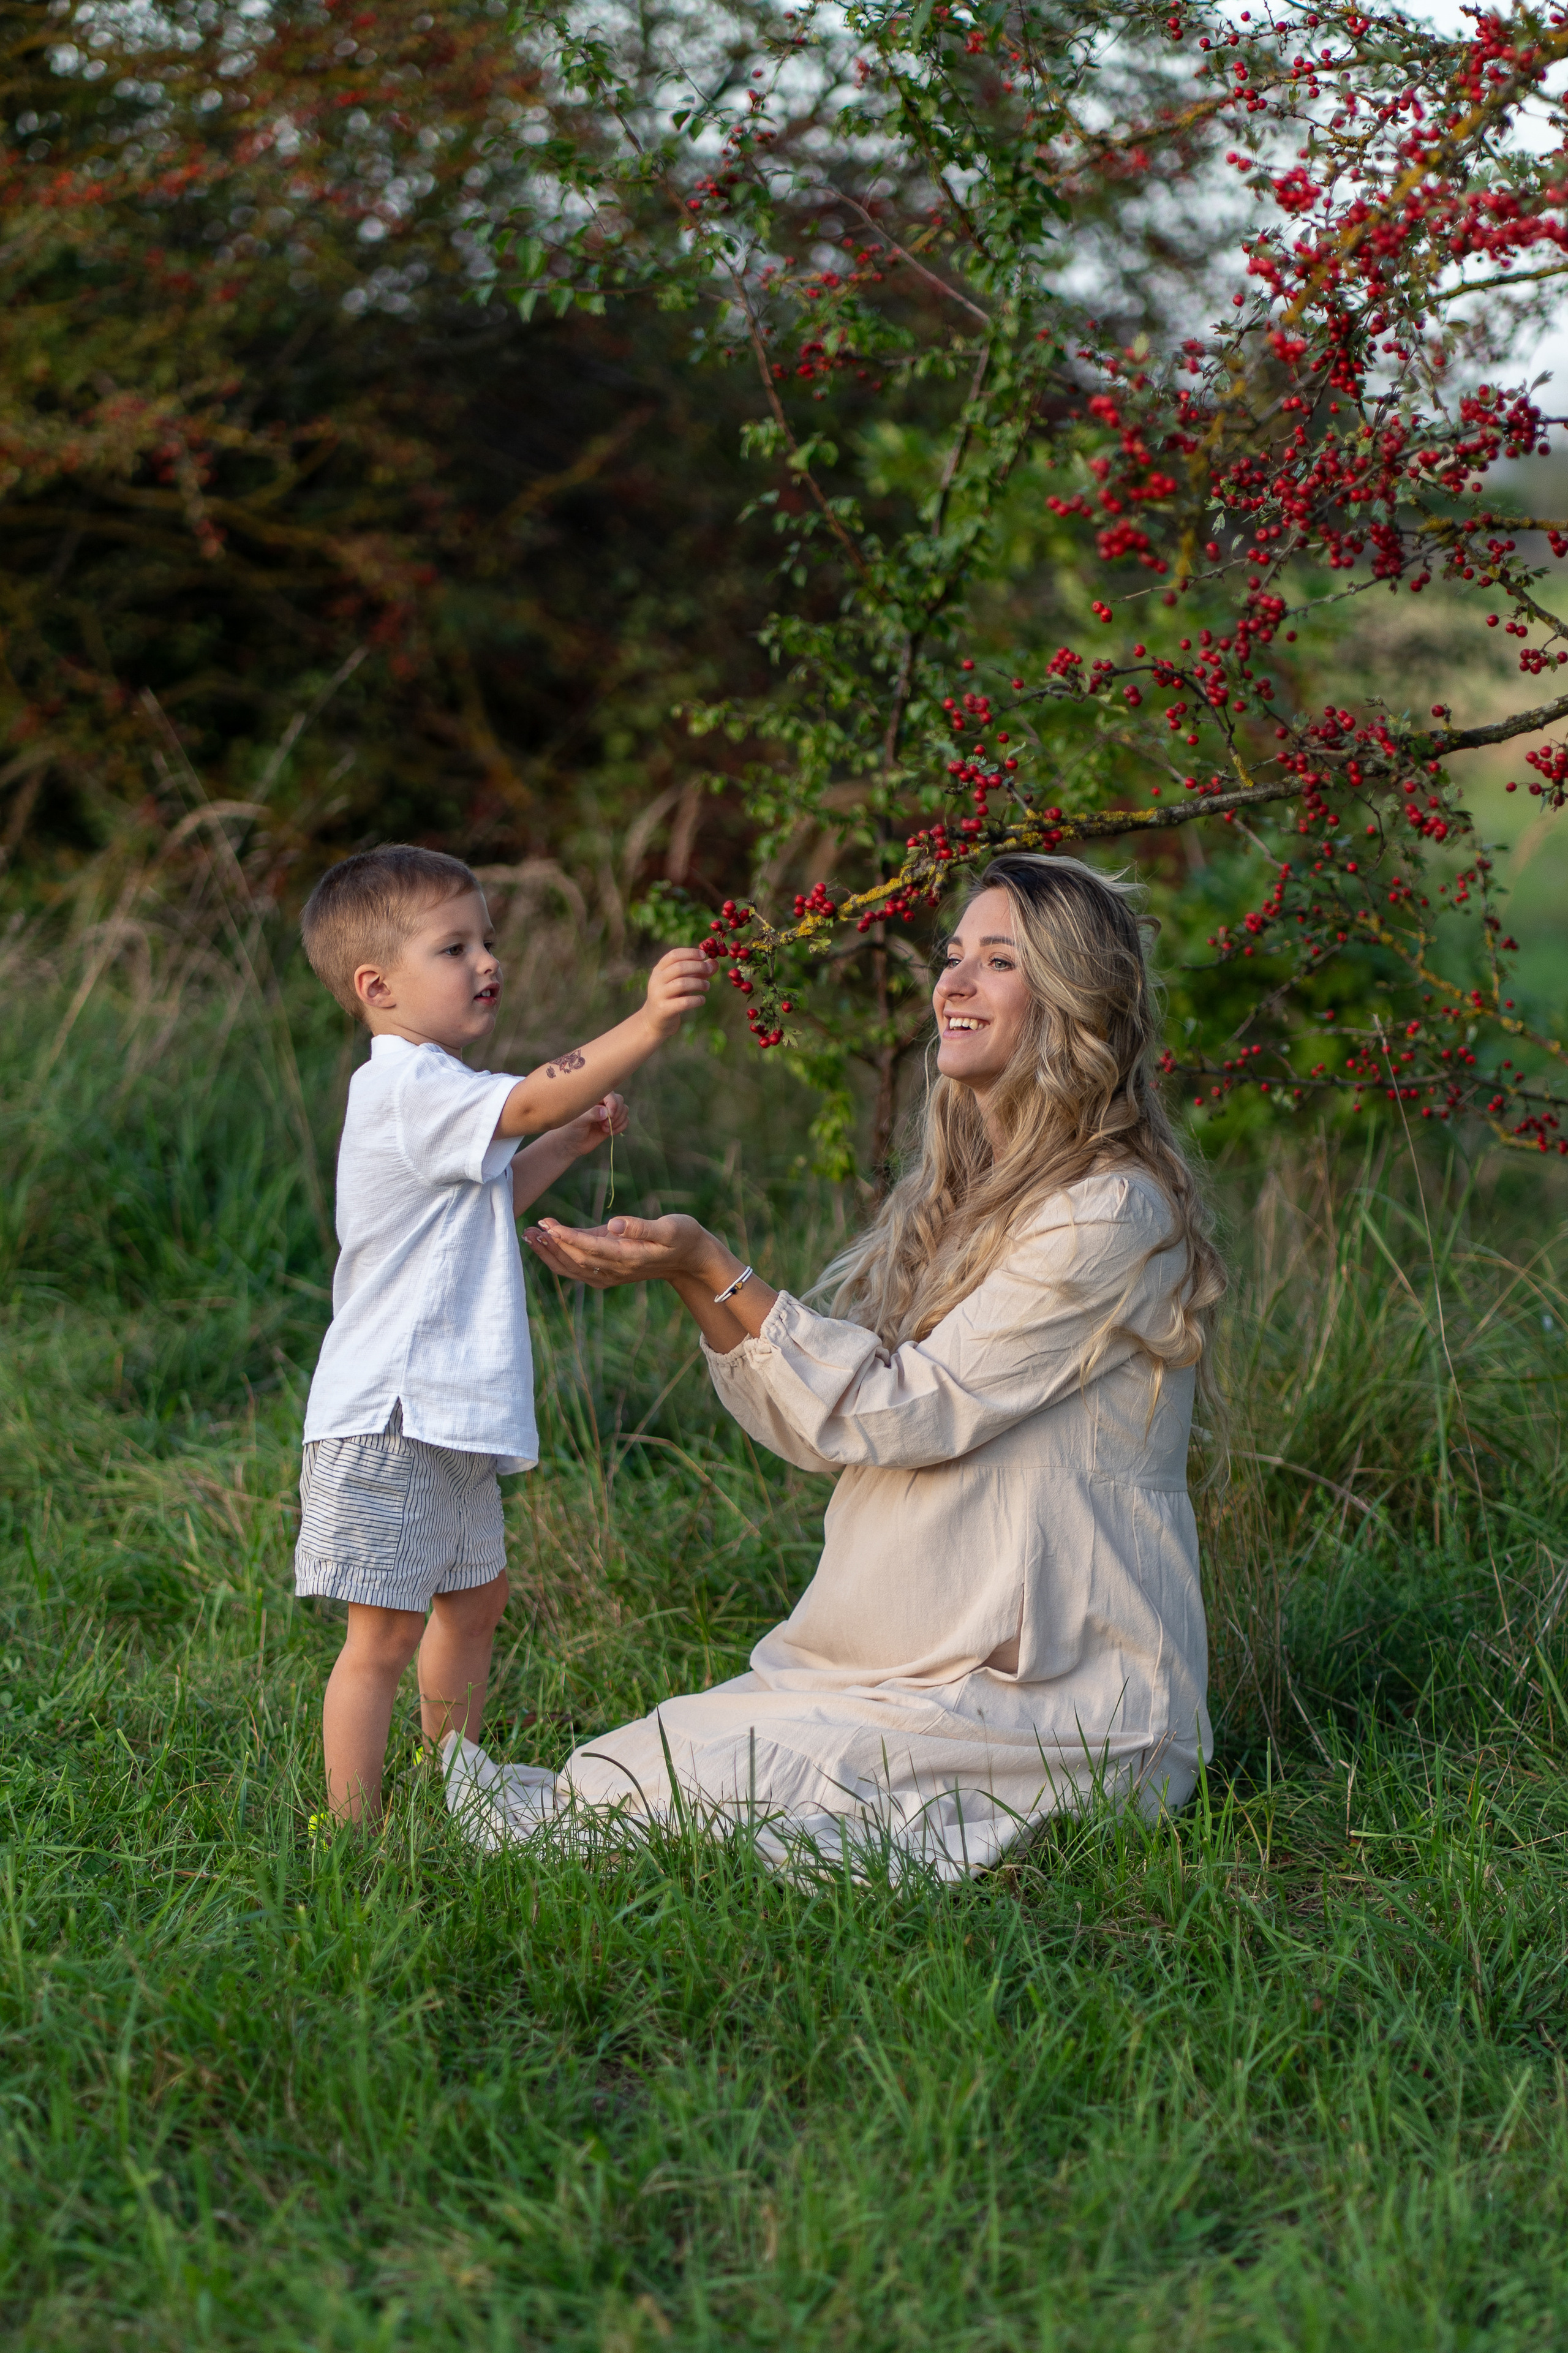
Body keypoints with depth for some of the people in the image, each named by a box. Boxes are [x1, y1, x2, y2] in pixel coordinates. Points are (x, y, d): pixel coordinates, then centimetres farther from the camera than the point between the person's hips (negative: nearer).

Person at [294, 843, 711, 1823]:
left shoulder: (431, 1095, 17)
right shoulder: (407, 1088, -17)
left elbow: (486, 1204, 30)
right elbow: (528, 1102, -32)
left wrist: (570, 1143, 18)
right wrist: (646, 1027, -41)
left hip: (447, 1412, 11)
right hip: (389, 1418, -11)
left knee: (474, 1596, 23)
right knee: (386, 1632, -7)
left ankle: (454, 1786, 38)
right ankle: (354, 1833, -1)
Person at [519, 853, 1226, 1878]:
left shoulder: (1110, 1215, -14)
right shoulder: (953, 1197, 14)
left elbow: (912, 1411, -17)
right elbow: (822, 1427, 9)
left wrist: (715, 1267, -17)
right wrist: (695, 1284, -5)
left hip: (1060, 1702, -8)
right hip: (907, 1665, 8)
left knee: (693, 1777, -22)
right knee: (633, 1759, -10)